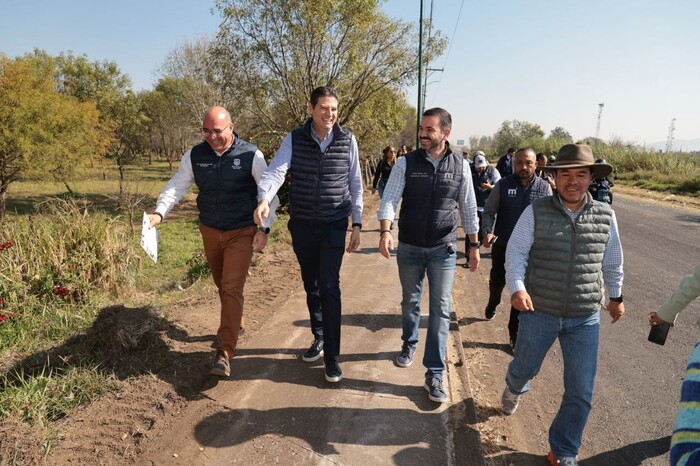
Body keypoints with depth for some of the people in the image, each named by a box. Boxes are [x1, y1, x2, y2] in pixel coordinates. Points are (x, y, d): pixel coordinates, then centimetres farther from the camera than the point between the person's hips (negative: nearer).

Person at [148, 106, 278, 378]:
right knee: (222, 286, 19)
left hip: (241, 233, -4)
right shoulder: (194, 156, -3)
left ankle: (224, 353, -10)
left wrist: (264, 228, -9)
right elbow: (176, 187, -5)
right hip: (209, 231, 4)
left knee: (232, 289, -11)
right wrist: (160, 213, -22)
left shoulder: (251, 155, -12)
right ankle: (235, 324, 45)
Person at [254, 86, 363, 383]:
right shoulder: (294, 139, -3)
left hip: (334, 226, -2)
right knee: (310, 286, 14)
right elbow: (275, 171, -17)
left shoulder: (347, 140, -3)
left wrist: (357, 224, 1)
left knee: (329, 287, -9)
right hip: (302, 226, 2)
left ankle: (332, 355, 3)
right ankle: (319, 337, 34)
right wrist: (264, 199, -38)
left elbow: (355, 184, 2)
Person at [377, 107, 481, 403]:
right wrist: (385, 231, -29)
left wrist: (474, 245, 7)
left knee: (440, 309, -1)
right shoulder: (406, 163, -4)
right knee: (410, 302, 17)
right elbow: (389, 199, -12)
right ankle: (409, 344, 44)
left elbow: (468, 208, 5)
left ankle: (434, 374, 7)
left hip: (444, 249, 0)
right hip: (409, 247, 1)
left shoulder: (459, 166, -2)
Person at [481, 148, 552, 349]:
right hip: (502, 245, 0)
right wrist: (487, 232, -18)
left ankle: (515, 332, 19)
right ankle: (492, 304, 52)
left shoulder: (544, 188, -2)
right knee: (497, 281, 18)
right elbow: (489, 211, -2)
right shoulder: (503, 185, -5)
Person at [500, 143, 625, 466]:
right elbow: (516, 252, -6)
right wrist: (517, 288, -21)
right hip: (539, 312, -1)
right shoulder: (536, 212, -8)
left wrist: (616, 296, 23)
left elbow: (612, 261, 13)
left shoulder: (605, 216, -1)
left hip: (585, 319, 2)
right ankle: (514, 389, 56)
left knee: (580, 392, 6)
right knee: (523, 369, 17)